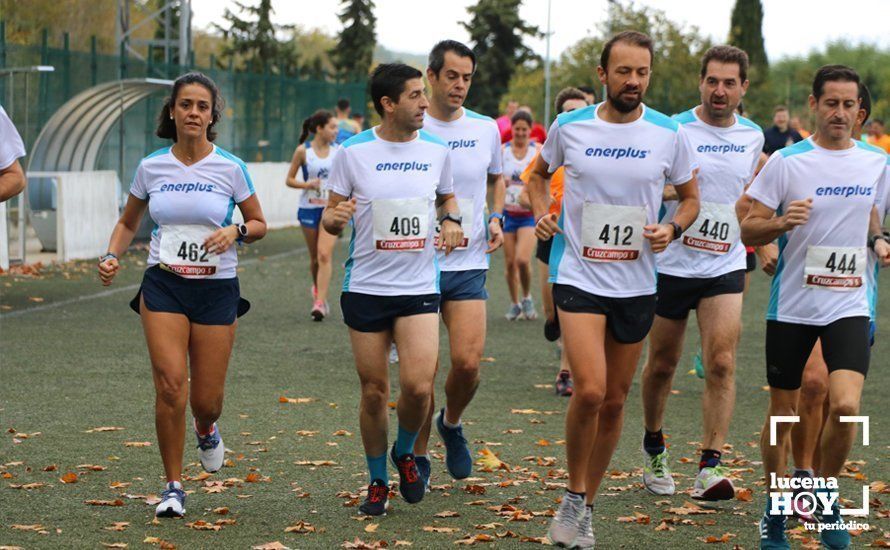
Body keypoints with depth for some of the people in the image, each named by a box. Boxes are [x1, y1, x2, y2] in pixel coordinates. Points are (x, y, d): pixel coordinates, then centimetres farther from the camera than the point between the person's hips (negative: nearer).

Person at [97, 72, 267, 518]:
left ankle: (206, 430, 41)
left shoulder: (230, 168, -3)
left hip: (216, 288, 0)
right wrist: (112, 256, -3)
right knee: (170, 384, -15)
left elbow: (259, 224, 7)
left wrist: (235, 233, -14)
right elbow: (128, 222, 15)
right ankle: (173, 487, 0)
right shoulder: (151, 167, 1)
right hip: (163, 285, 0)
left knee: (206, 399, 1)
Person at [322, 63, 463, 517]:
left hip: (419, 287, 1)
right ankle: (377, 481, 24)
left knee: (418, 385, -14)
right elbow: (331, 221, 3)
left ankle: (405, 454, 17)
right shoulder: (353, 152, -4)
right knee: (374, 391, 5)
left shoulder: (436, 150, 4)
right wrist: (333, 217, -21)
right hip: (365, 288, -1)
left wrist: (452, 220, 0)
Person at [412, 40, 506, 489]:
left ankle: (451, 423, 21)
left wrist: (496, 219, 6)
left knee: (467, 362, -11)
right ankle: (418, 456, 19)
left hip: (469, 265, 2)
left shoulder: (486, 130, 5)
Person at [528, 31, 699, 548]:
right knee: (590, 390, -18)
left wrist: (672, 228, -10)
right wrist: (541, 212, -1)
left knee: (615, 401, 9)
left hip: (637, 285, 2)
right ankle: (574, 496, 4)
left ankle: (587, 507, 26)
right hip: (579, 277, -2)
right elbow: (540, 172, 18)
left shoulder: (669, 134, -2)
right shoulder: (570, 126, -2)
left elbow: (691, 197, 11)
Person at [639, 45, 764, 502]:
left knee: (721, 364, -13)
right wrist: (665, 189, -24)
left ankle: (710, 467, -14)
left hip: (724, 267, 2)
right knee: (662, 364, 10)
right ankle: (653, 447, 34)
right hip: (671, 263, -2)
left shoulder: (752, 136, 6)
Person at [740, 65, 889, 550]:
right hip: (791, 305, -1)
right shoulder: (786, 162, -7)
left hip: (849, 306, 1)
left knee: (845, 406, -17)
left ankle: (825, 496, 8)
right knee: (782, 413, 7)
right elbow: (748, 230, -5)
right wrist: (782, 223, -24)